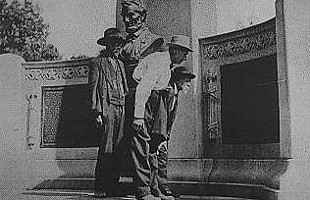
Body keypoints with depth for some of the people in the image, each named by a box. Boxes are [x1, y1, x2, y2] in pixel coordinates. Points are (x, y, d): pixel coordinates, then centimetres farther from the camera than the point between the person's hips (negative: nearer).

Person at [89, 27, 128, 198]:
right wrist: (97, 112, -12)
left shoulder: (120, 64, 25)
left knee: (118, 150, 2)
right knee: (106, 150, -10)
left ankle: (113, 187, 8)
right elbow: (93, 88, -2)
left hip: (122, 109, 6)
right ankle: (100, 189, -4)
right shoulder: (97, 62, 5)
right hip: (107, 108, -6)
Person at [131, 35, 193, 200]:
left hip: (153, 100, 11)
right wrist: (138, 116, -30)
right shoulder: (158, 62, -17)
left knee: (152, 147, 9)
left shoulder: (167, 64, 15)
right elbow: (142, 88, -26)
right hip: (142, 101, -11)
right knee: (142, 146, -10)